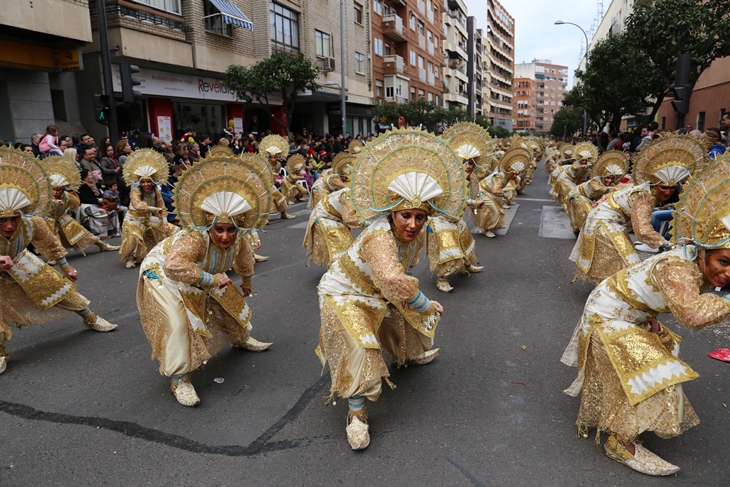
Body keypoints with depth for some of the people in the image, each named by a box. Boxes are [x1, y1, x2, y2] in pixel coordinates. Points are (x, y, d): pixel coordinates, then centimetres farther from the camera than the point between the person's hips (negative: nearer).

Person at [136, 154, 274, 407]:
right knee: (178, 324, -22)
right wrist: (210, 279, -49)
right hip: (161, 274, -7)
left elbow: (244, 260, 2)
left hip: (200, 280, 7)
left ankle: (240, 338, 45)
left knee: (230, 301, 16)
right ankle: (179, 379, -5)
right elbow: (173, 266, -59)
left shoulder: (238, 239, -21)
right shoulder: (194, 239, -44)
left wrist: (247, 282, 19)